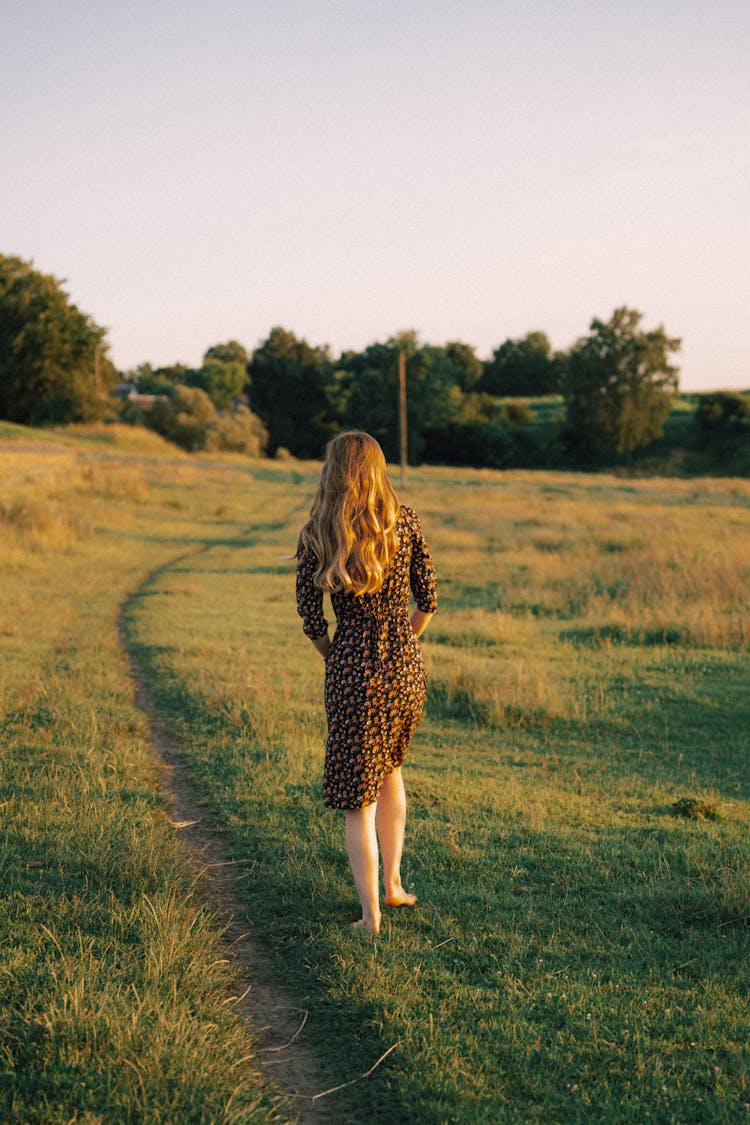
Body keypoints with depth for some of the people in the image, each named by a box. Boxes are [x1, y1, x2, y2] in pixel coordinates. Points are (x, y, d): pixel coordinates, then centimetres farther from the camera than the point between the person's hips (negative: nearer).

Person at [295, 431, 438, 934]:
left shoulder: (317, 534, -7)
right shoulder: (406, 523, -1)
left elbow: (311, 619, -6)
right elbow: (428, 601, 3)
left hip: (353, 669, -3)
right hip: (407, 666, 3)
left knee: (358, 794, 8)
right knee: (389, 770, 26)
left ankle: (371, 913, 12)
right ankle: (393, 884, 31)